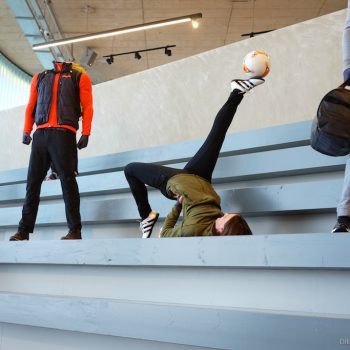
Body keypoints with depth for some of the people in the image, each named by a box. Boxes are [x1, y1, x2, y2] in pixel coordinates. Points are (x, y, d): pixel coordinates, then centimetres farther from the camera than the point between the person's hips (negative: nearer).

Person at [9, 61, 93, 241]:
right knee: (33, 181, 1)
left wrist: (85, 133, -7)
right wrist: (26, 130, 7)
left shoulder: (80, 77, 14)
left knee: (67, 180, -8)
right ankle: (24, 230, 6)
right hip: (40, 134, 4)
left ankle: (75, 230, -5)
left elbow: (87, 106, 5)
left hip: (64, 133, -3)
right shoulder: (39, 77, 24)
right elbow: (31, 106, 20)